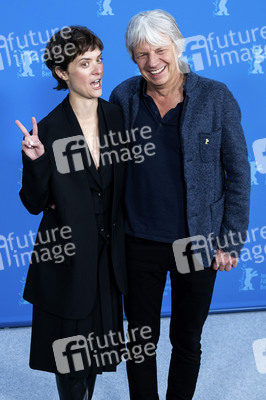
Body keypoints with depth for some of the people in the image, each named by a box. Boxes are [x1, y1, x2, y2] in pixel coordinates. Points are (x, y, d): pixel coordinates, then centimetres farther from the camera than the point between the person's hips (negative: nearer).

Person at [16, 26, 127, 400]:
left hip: (108, 253, 4)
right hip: (67, 257, -4)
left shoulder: (115, 116, -2)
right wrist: (34, 160, -26)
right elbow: (34, 203, -10)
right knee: (72, 352, 13)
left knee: (96, 343, 21)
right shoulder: (49, 129, -14)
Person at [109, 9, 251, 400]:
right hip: (140, 245, 1)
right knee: (141, 341, 16)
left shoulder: (216, 97, -7)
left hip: (199, 244, -1)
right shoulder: (123, 98, -2)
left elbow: (238, 172, -3)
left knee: (187, 341, 17)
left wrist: (231, 240, -5)